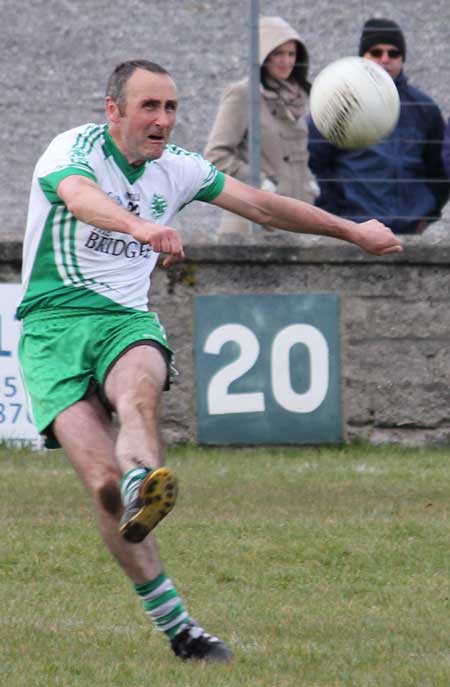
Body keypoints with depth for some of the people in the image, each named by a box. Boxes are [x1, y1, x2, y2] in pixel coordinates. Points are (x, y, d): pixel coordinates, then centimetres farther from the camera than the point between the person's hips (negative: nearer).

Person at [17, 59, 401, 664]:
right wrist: (141, 227, -53)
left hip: (127, 319, 4)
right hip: (53, 324, -4)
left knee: (139, 390, -36)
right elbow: (81, 195, -32)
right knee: (103, 480, -21)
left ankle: (143, 489, -66)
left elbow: (263, 207, 22)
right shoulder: (74, 150, -8)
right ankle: (175, 627, -17)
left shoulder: (177, 169, 12)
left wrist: (353, 231, 23)